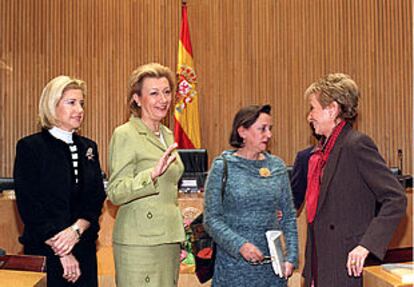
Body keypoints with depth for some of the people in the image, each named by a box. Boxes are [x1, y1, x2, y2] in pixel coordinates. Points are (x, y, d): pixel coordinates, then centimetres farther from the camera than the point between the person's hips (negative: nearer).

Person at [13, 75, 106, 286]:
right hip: (44, 252, -4)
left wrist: (76, 230, -13)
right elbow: (29, 207, -9)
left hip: (84, 251, 4)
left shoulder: (88, 148, 9)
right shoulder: (30, 147, -5)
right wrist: (61, 252, -12)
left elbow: (97, 199, 5)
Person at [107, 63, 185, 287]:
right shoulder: (125, 134, -10)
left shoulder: (167, 134, 14)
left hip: (169, 238, 7)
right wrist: (152, 174, -28)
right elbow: (115, 193, -15)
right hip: (139, 241, -7)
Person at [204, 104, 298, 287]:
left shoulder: (277, 167, 5)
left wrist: (291, 257, -1)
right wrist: (240, 245, -19)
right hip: (234, 264, -3)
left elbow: (289, 216, 8)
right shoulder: (223, 167, -5)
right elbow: (211, 219, -7)